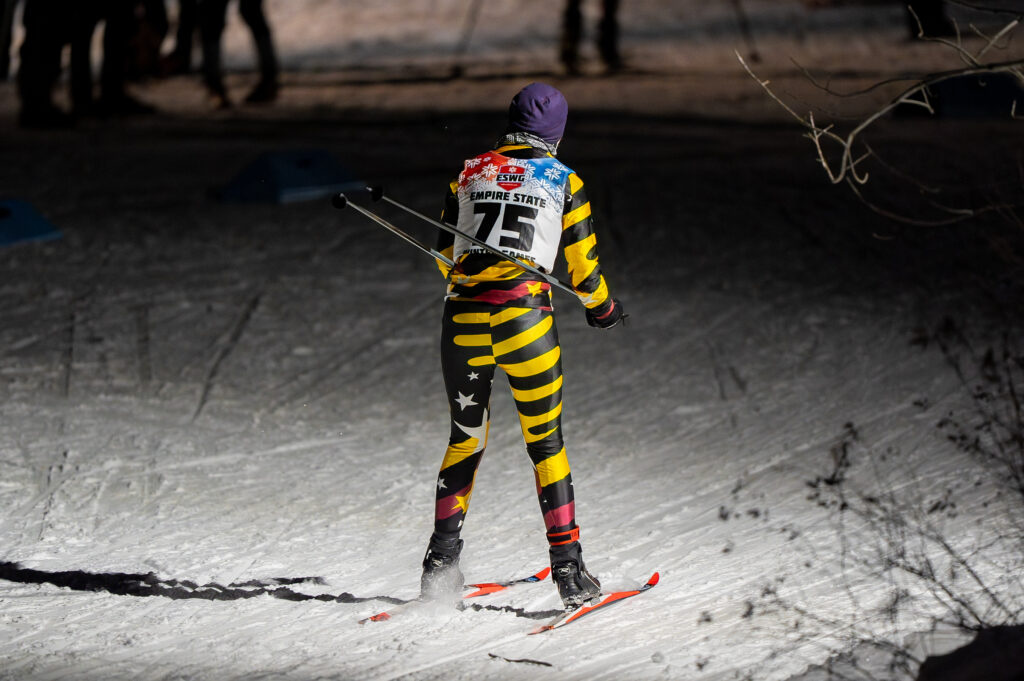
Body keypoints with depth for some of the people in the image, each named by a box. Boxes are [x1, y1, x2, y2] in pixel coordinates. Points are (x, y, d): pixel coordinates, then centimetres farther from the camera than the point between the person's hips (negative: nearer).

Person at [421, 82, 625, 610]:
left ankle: (441, 559, 14)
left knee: (465, 437, 19)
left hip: (462, 316, 3)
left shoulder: (469, 172, 14)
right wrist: (600, 307, 28)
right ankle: (567, 566, 2)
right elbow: (582, 269, 8)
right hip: (524, 312, -2)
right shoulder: (563, 181, 6)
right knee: (545, 442, 8)